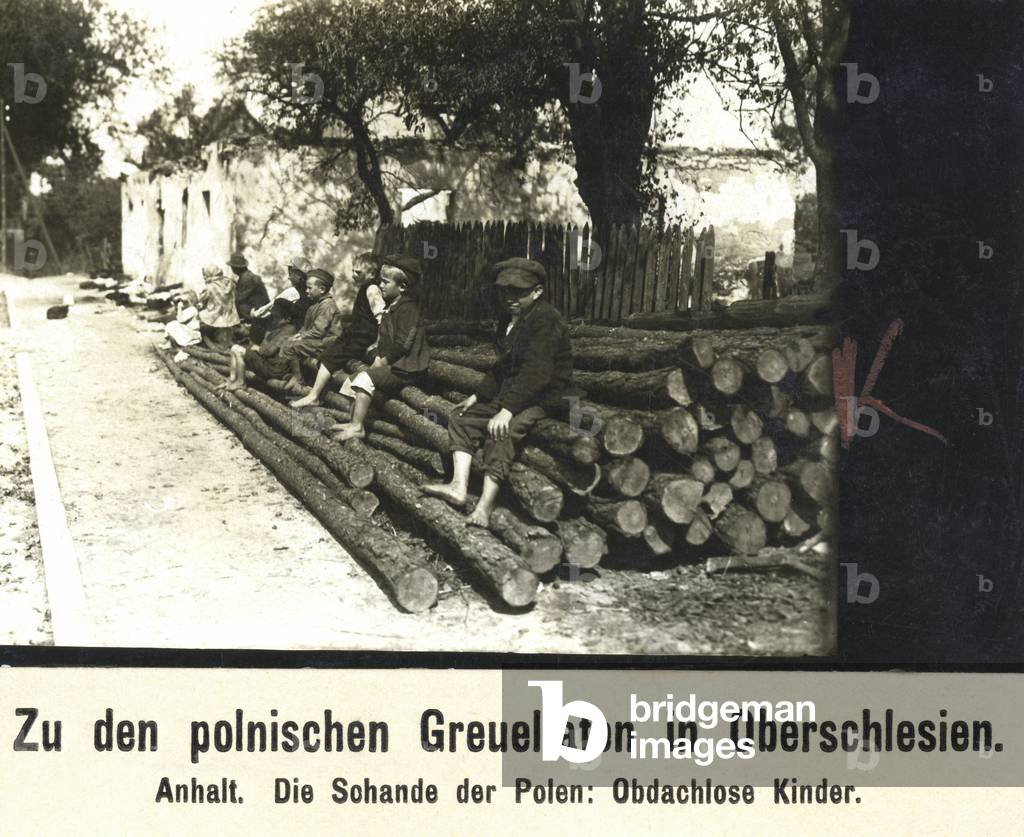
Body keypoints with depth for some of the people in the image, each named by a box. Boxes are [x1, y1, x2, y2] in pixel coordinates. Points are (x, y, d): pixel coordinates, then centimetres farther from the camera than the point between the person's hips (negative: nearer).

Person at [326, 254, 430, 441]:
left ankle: (356, 427, -24)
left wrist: (381, 362, -17)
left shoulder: (407, 308, -14)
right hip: (392, 365, 10)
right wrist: (377, 359, 5)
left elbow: (403, 344, -21)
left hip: (406, 370, -10)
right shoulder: (391, 308, 18)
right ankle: (353, 423, 4)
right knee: (351, 381, 5)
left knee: (365, 379, -25)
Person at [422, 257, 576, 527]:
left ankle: (485, 506, -32)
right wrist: (477, 396, 14)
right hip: (512, 392, 10)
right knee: (462, 416, 2)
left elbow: (535, 371, -28)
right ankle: (459, 486, -11)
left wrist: (507, 409, -33)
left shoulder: (546, 320, -18)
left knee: (501, 430, -32)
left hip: (547, 397, -10)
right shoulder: (508, 321, 13)